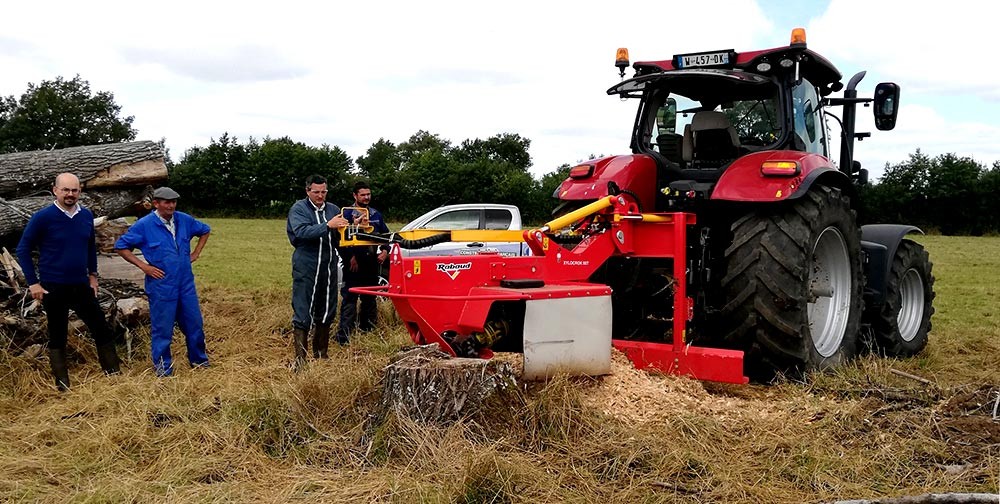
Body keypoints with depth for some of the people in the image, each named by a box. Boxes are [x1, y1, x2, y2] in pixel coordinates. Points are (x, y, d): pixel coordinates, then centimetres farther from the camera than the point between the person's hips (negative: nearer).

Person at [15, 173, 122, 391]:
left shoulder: (86, 215, 2)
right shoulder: (43, 217, -11)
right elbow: (23, 250, -6)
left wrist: (92, 274, 15)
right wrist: (33, 283, -8)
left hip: (81, 286, 4)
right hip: (54, 289, -4)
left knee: (102, 330, 6)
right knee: (57, 338, 7)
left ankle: (114, 375, 17)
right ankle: (63, 386, 17)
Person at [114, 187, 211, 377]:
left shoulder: (184, 220, 2)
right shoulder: (144, 225, -10)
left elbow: (205, 230, 20)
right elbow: (120, 246, -5)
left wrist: (196, 253, 9)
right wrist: (143, 265, -11)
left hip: (186, 283, 4)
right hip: (161, 285, -4)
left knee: (195, 324, 12)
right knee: (162, 329, 4)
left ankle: (199, 361, 30)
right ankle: (163, 369, 17)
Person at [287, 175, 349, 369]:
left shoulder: (333, 209, 11)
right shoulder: (298, 209, -2)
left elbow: (340, 238, 14)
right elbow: (302, 232, -20)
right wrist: (328, 225, -30)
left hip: (329, 267, 5)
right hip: (306, 268, -5)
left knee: (326, 313, 12)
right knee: (302, 314, -4)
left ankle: (320, 355, 25)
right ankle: (300, 357, 0)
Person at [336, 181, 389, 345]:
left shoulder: (376, 214, 15)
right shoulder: (347, 214, -3)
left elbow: (385, 233, 24)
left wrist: (384, 251, 7)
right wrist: (350, 257, -17)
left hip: (372, 264, 6)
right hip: (354, 265, -6)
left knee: (370, 299, 14)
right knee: (349, 299, -9)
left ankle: (367, 330, 26)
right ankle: (343, 336, -11)